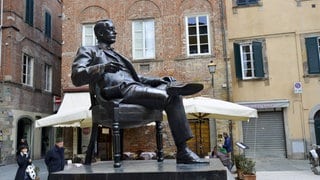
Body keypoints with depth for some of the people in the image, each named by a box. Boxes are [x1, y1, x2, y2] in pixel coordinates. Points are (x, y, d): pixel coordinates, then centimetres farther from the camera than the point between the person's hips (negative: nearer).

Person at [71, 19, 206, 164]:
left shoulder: (117, 55, 37)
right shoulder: (87, 51, 17)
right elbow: (76, 77, -1)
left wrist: (160, 80, 12)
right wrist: (102, 68, -20)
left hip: (136, 88, 7)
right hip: (117, 91, -6)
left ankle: (183, 150, -23)